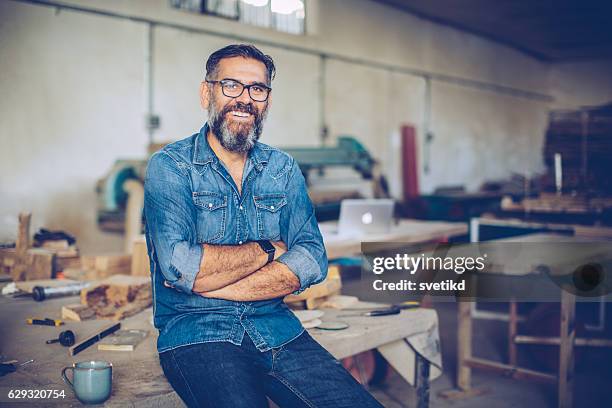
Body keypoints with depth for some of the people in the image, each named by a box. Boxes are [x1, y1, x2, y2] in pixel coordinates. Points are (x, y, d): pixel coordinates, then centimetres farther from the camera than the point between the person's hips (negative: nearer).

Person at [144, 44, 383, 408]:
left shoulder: (284, 169, 12)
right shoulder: (170, 167, -1)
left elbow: (313, 259, -2)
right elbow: (178, 264, -16)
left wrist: (211, 283, -12)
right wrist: (266, 250, -4)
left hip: (276, 329, 4)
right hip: (196, 333, -4)